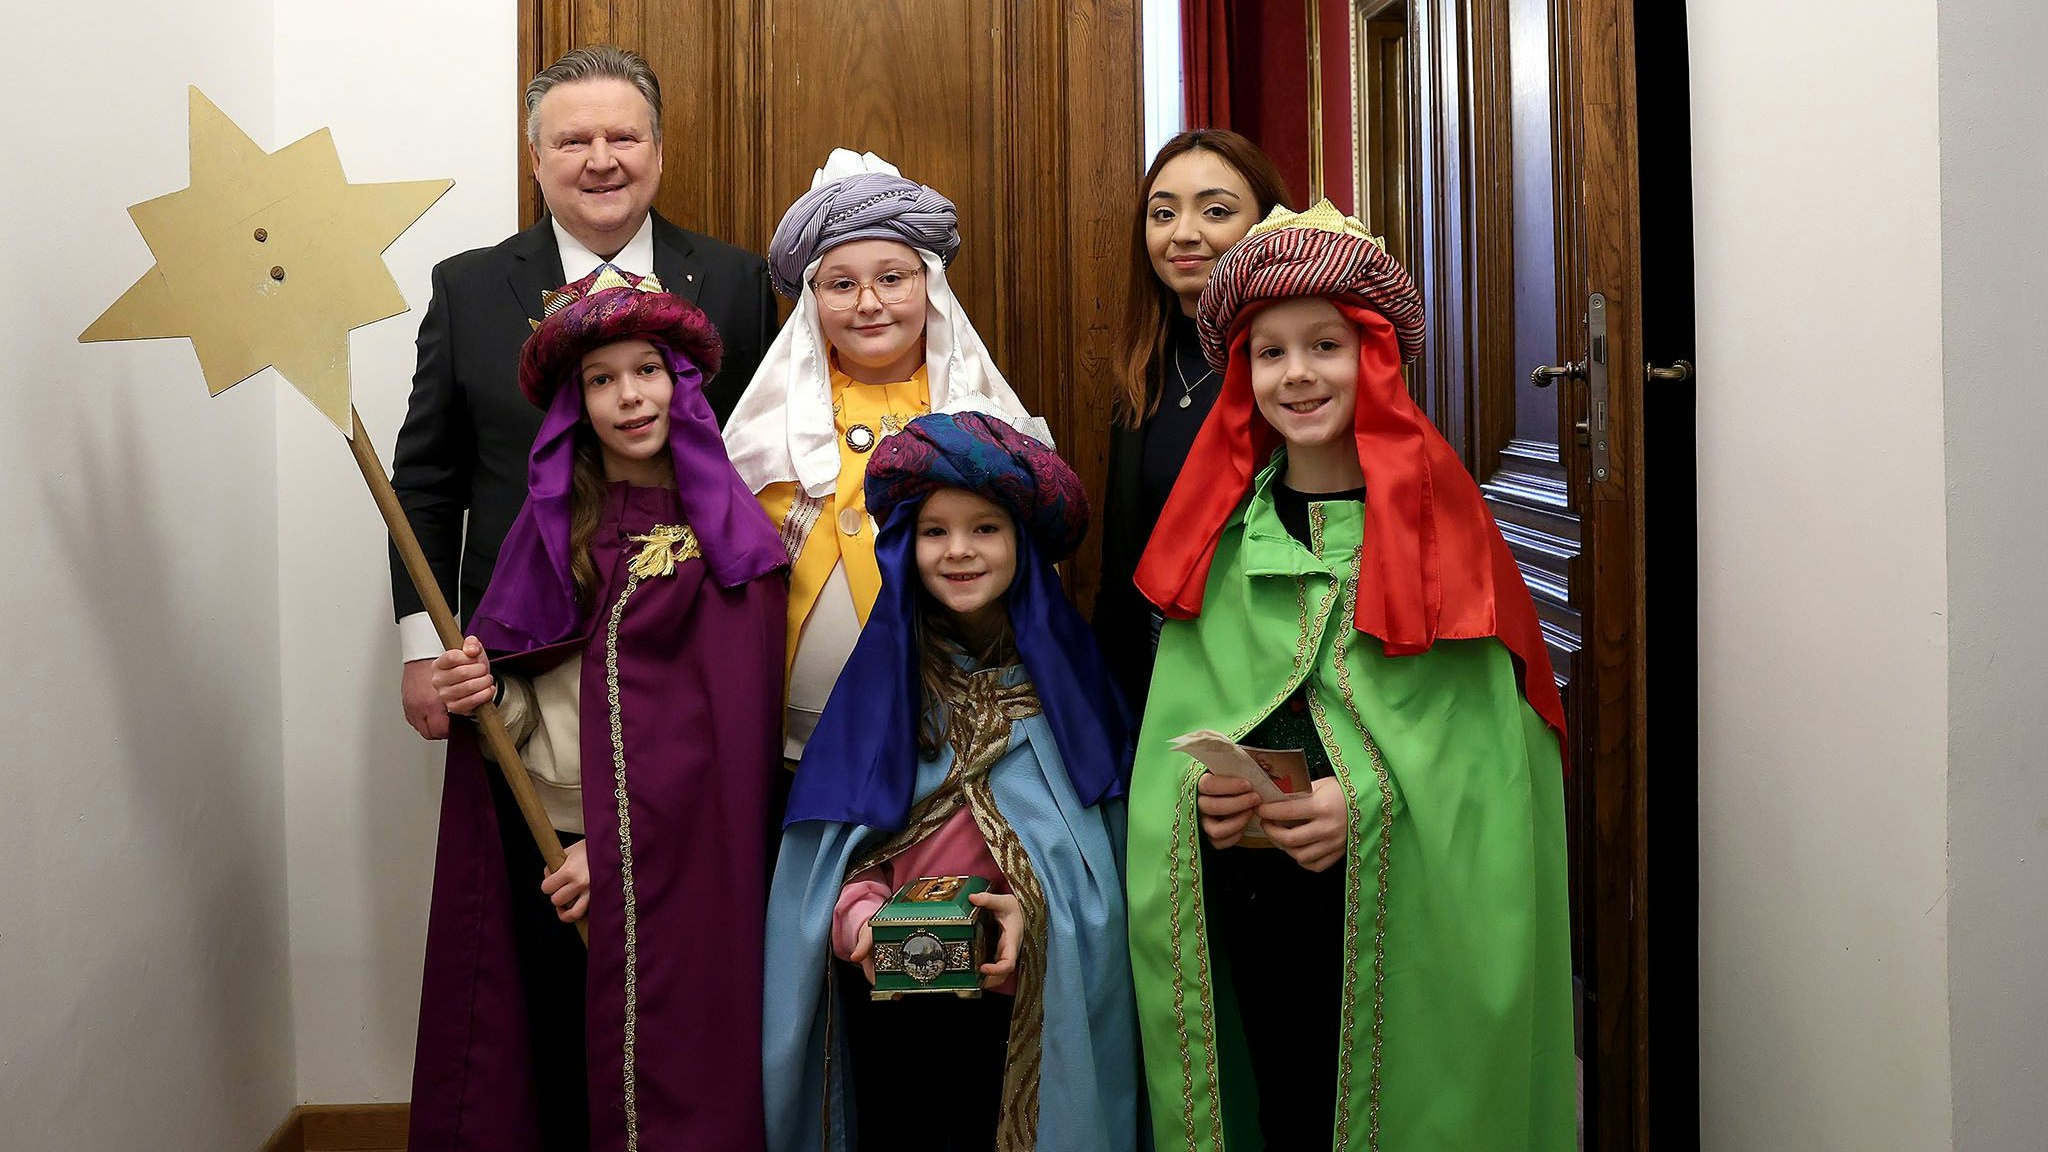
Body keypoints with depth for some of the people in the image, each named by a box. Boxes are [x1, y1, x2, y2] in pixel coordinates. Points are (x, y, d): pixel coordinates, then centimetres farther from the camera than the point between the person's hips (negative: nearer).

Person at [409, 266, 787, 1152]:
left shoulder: (728, 537, -5)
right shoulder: (552, 521, 8)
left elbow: (727, 727, -11)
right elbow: (521, 699, 11)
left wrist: (619, 848, -17)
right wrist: (479, 689, -12)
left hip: (666, 863, -3)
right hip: (537, 842, 4)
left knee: (658, 1077, 4)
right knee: (550, 1072, 11)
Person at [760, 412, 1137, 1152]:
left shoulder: (1059, 670, -2)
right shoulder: (889, 665, -1)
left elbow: (1095, 828, -3)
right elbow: (843, 823, 1)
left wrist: (1035, 905, -20)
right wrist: (858, 911, -17)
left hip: (1013, 985, -1)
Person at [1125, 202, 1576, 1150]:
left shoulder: (1435, 520, -3)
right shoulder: (1219, 531, 7)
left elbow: (1486, 727, -8)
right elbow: (1175, 717, 8)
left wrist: (1371, 798, -21)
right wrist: (1200, 786, -11)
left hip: (1401, 906, -2)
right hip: (1243, 905, 3)